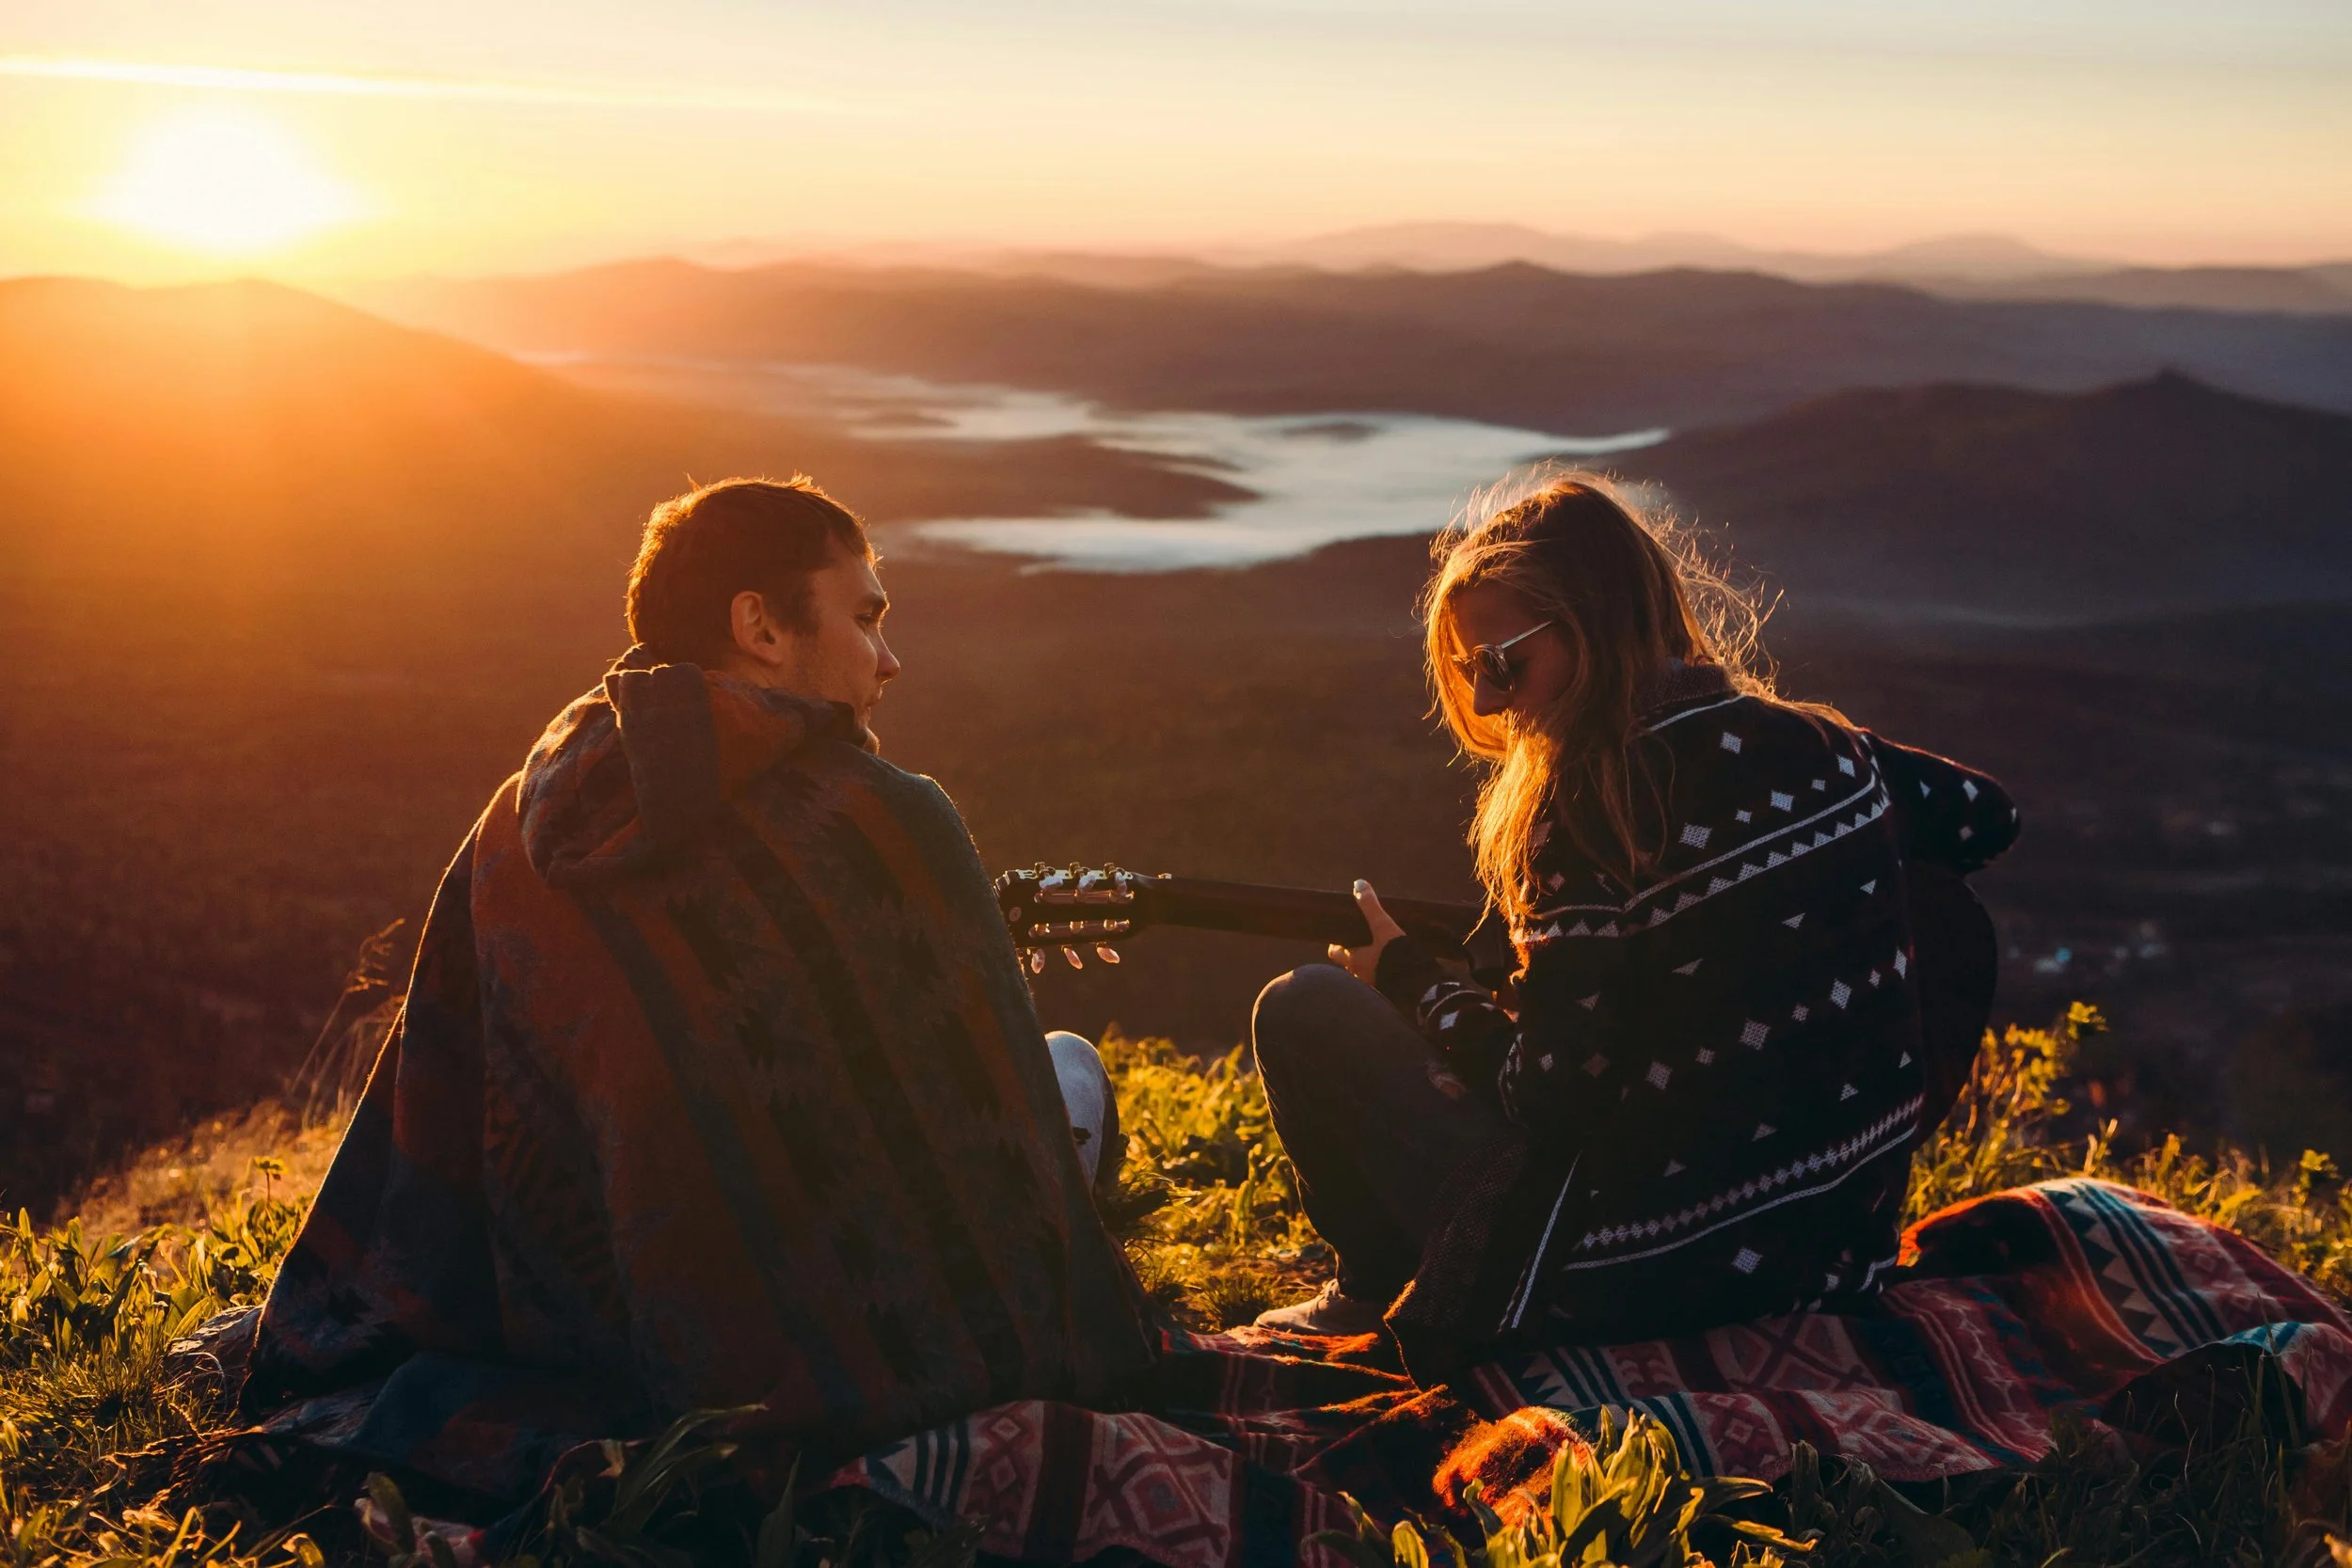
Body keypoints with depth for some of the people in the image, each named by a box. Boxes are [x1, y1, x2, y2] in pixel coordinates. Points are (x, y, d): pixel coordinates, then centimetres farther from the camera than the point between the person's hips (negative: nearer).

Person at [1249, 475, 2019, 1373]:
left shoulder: (1595, 800, -19)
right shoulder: (1824, 748, 2)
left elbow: (1548, 1094, -18)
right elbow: (1984, 817, 22)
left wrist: (1406, 975, -1)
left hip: (1641, 1279, -8)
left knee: (1302, 1009, 3)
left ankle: (1375, 1299, 22)